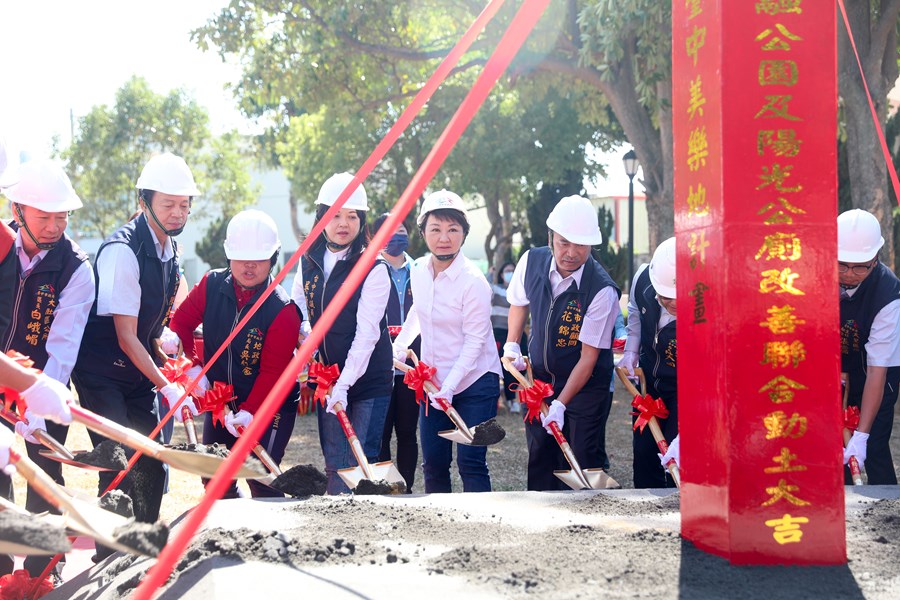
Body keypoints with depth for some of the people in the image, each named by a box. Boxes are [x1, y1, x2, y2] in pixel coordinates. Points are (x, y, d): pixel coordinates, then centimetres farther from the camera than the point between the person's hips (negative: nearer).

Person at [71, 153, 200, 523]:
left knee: (153, 468, 6)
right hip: (101, 373, -8)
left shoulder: (169, 249, 5)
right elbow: (125, 336, -20)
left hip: (140, 371, 8)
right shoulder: (123, 251, -21)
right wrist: (165, 387, -23)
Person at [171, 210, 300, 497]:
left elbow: (273, 370, -21)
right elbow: (181, 322, 3)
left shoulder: (282, 309, -20)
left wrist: (249, 412, -29)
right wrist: (193, 366, -9)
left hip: (268, 409, -6)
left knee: (260, 481, -14)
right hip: (219, 402, 6)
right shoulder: (211, 285, -6)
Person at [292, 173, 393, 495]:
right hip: (327, 377, 5)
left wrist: (344, 383, -25)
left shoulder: (373, 269, -12)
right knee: (335, 466, 8)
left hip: (367, 380, -5)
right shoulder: (309, 262, 5)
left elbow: (366, 333, -18)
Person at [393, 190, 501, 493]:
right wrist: (398, 348, 22)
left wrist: (449, 386, -23)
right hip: (433, 382, 6)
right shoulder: (418, 270, 1)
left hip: (474, 382, -6)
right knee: (433, 462, 8)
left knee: (471, 463, -8)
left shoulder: (473, 280, -18)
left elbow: (474, 341, -17)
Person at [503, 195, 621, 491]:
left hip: (585, 387, -5)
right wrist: (511, 345, 3)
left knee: (584, 462, -6)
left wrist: (560, 404, -24)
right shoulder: (531, 261, -10)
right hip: (540, 378, 5)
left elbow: (588, 357, -22)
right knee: (540, 457, 11)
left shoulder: (602, 291, -25)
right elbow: (519, 302, 13)